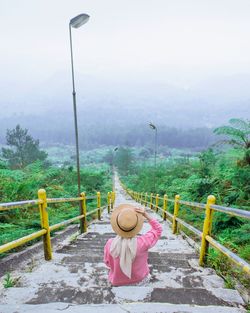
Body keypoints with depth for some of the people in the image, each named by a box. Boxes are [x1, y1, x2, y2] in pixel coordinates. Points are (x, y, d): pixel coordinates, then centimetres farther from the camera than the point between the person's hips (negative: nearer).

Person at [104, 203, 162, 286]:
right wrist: (146, 215, -25)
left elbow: (108, 262, -9)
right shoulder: (142, 243, -35)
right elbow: (158, 229, -17)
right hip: (139, 278, 0)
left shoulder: (110, 244, -31)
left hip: (116, 281, 1)